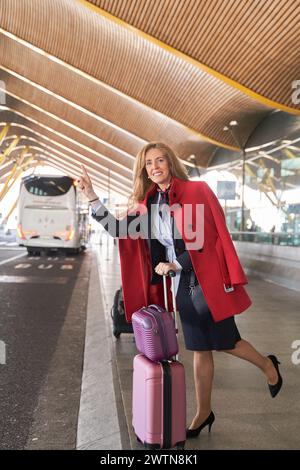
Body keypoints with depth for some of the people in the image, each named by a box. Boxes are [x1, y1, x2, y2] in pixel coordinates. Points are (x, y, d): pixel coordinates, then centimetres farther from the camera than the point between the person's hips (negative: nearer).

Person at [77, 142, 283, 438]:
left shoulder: (196, 191, -9)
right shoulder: (146, 204, 5)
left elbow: (208, 238, -12)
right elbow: (119, 230, 1)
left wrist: (174, 265, -13)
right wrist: (91, 197, -4)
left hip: (207, 279, -4)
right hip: (184, 284, 4)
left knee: (224, 342, 6)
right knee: (200, 350, 13)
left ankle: (268, 366, 36)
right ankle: (203, 412, 26)